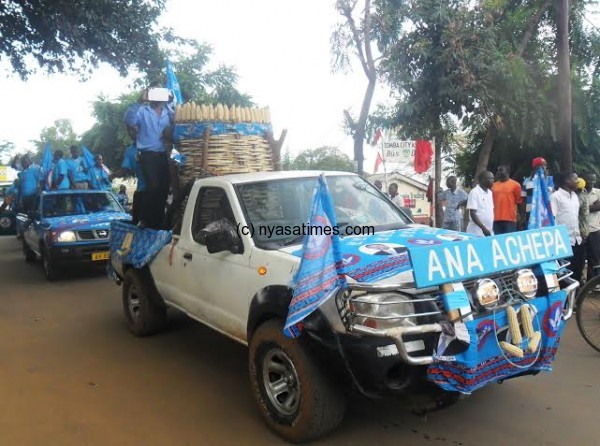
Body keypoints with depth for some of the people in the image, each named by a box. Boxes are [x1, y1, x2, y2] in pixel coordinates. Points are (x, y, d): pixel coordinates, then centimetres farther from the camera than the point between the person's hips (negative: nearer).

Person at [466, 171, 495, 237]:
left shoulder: (490, 193, 13)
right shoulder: (474, 192, -9)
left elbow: (491, 211, 18)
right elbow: (473, 214, -14)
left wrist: (492, 228, 10)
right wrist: (483, 228, -19)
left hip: (489, 232, 7)